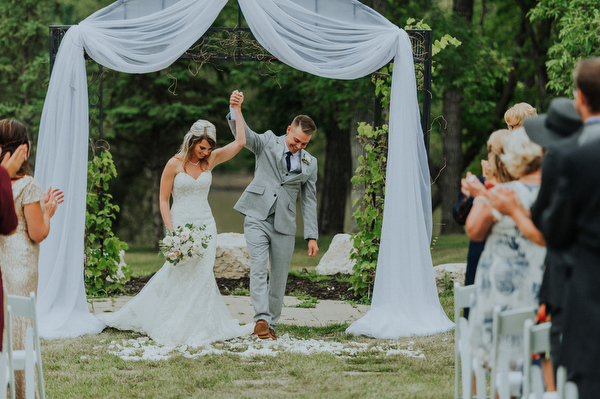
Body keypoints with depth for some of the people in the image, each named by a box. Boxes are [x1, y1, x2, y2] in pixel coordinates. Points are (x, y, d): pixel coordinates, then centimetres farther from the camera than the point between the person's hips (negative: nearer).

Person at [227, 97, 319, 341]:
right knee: (258, 268, -17)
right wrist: (235, 111, -32)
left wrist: (312, 236, 6)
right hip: (257, 217, -3)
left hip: (284, 225, 3)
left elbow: (309, 201, 13)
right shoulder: (268, 143, 6)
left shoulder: (310, 164, 12)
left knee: (279, 277, 3)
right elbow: (243, 134, -11)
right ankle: (261, 319, -24)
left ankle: (271, 324, 14)